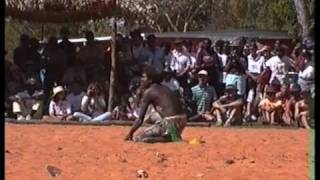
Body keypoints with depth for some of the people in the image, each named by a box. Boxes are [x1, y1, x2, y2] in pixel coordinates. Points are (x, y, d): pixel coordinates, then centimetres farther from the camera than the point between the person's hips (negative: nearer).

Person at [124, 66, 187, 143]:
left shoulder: (148, 92, -3)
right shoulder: (164, 89, 21)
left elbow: (140, 120, -4)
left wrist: (130, 134, 9)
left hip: (170, 123, -9)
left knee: (138, 138, -4)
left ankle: (168, 138, -13)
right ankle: (173, 136, 11)